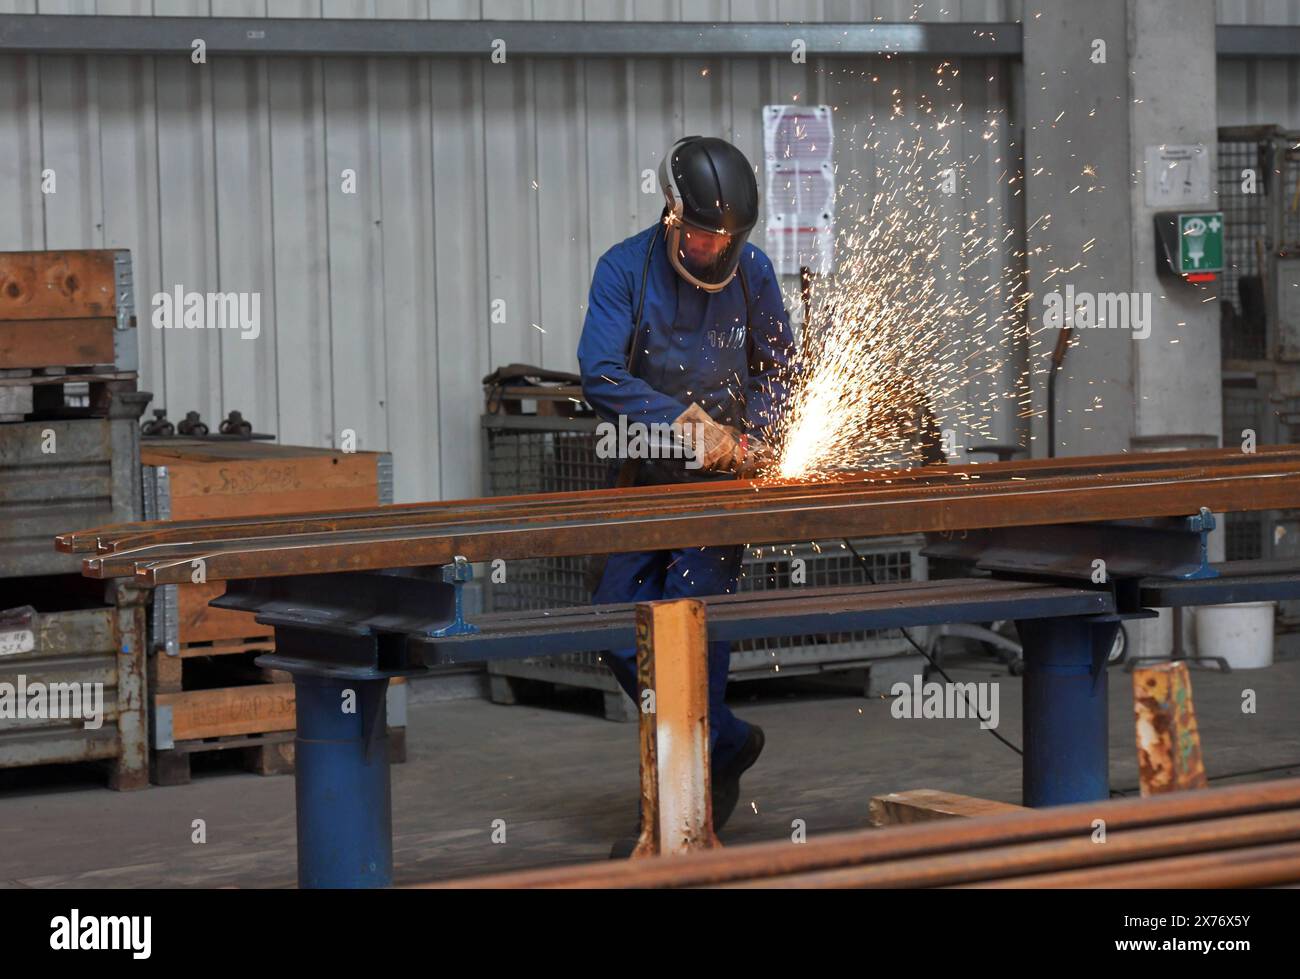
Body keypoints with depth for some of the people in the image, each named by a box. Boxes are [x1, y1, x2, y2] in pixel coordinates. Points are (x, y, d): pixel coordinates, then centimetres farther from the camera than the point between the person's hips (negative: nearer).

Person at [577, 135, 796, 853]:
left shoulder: (750, 270, -2)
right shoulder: (624, 270, -7)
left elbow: (777, 368, 8)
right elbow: (601, 376, -15)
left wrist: (744, 436, -9)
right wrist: (683, 420, -25)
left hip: (723, 478, -2)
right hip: (648, 478, 2)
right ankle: (727, 741, 20)